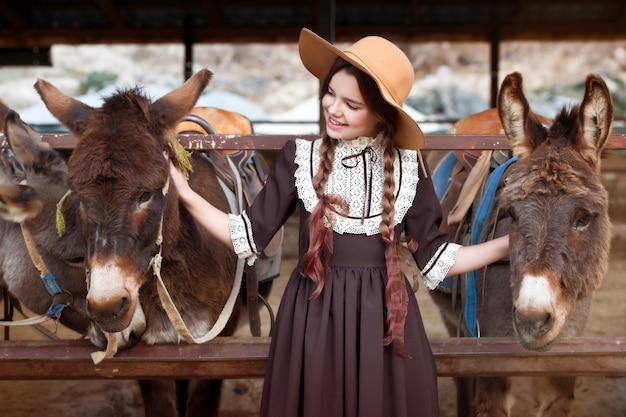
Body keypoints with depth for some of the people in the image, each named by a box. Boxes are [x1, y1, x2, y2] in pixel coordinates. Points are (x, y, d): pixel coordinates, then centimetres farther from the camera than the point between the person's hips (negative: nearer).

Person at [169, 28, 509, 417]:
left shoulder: (409, 165, -1)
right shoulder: (300, 155, -2)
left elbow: (434, 256, 2)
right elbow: (250, 237, -2)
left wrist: (509, 243, -6)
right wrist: (186, 194, -10)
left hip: (385, 320, 0)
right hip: (314, 318, 0)